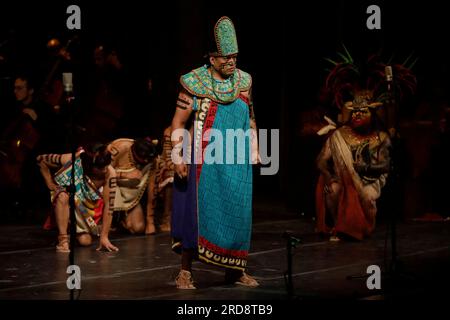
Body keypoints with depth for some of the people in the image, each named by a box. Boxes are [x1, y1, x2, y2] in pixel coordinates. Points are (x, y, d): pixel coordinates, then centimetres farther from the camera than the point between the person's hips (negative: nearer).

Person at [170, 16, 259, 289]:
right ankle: (186, 272, 5)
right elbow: (178, 123, -7)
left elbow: (250, 118, 18)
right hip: (206, 161, -4)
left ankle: (236, 270, 18)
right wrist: (178, 157, -13)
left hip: (237, 162, 4)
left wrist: (254, 150, 15)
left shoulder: (243, 81, 5)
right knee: (199, 210, -2)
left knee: (238, 212, 7)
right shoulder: (196, 83, -9)